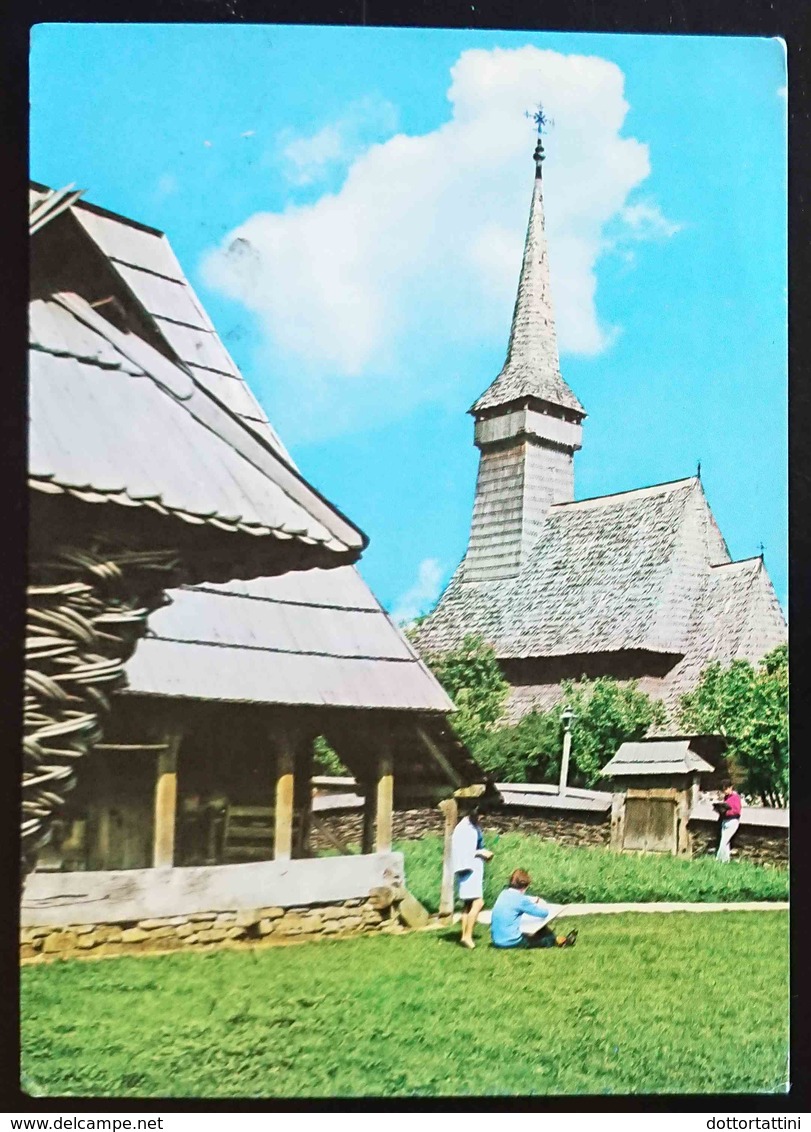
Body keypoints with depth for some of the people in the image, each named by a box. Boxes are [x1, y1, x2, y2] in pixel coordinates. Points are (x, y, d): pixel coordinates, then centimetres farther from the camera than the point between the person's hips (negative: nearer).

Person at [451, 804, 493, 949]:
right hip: (467, 869, -9)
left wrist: (484, 853, 5)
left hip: (476, 869, 9)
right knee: (478, 902, -16)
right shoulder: (463, 828, -14)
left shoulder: (475, 827, 14)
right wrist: (480, 852, -16)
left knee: (469, 904, 10)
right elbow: (462, 851, -19)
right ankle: (467, 936, -13)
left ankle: (464, 936, 13)